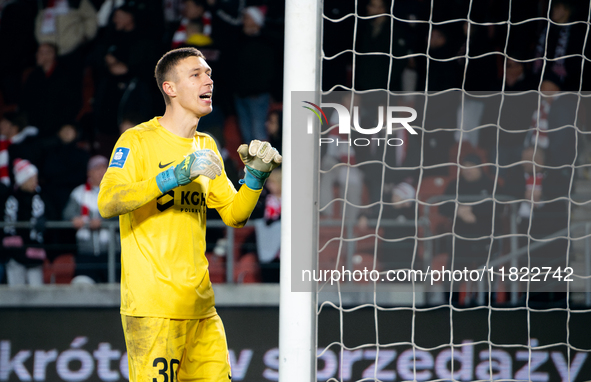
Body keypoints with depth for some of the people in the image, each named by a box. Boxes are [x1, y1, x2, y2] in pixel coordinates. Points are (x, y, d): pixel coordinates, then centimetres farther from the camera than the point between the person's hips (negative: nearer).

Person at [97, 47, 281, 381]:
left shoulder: (206, 147, 17)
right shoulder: (138, 140, -5)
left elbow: (235, 215, 20)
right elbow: (108, 204, -18)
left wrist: (256, 176, 1)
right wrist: (175, 175, -26)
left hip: (200, 305, 7)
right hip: (152, 305, -7)